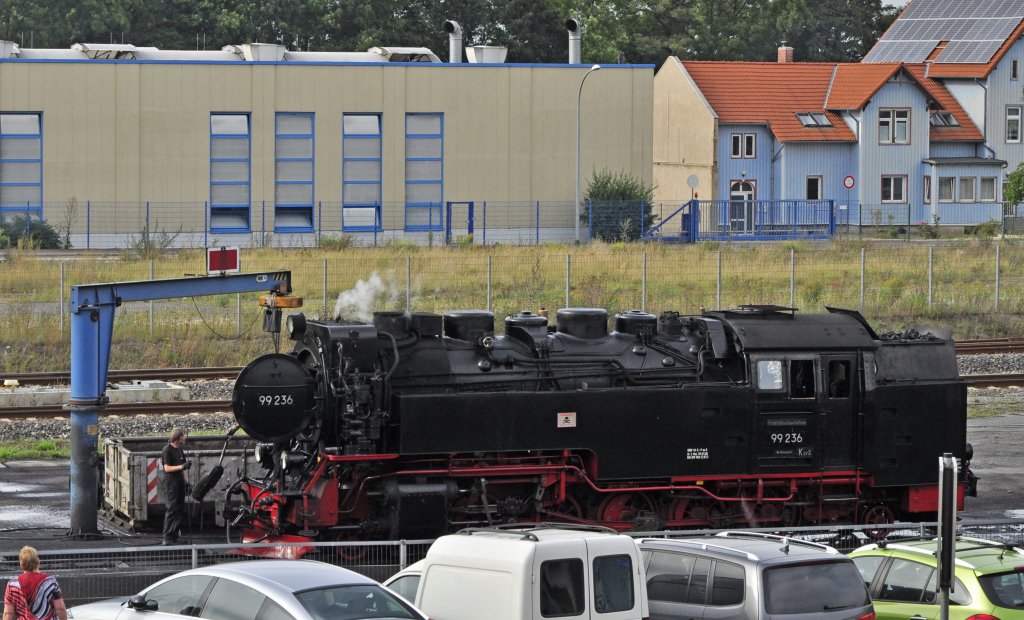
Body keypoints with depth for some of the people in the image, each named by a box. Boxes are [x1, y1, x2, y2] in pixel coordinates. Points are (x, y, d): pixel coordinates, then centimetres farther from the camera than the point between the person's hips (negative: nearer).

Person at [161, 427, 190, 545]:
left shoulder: (180, 450, 15)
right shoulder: (167, 450, -11)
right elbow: (167, 468, -18)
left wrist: (186, 481, 17)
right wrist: (182, 466, -27)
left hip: (179, 481, 8)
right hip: (170, 481, -8)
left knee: (180, 509, 11)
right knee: (171, 509, -10)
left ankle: (174, 536, 21)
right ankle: (167, 538, -9)